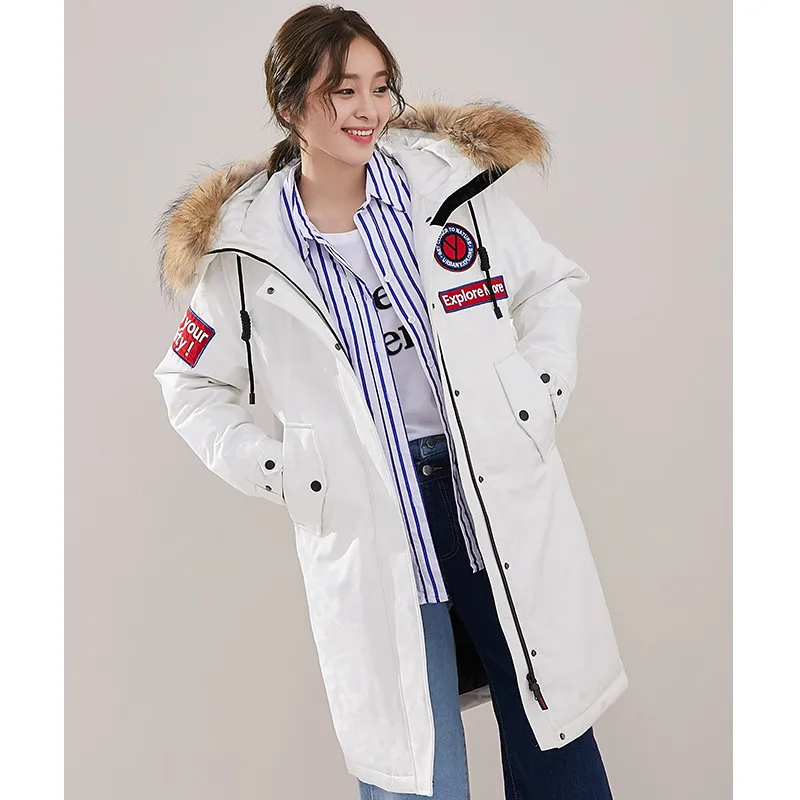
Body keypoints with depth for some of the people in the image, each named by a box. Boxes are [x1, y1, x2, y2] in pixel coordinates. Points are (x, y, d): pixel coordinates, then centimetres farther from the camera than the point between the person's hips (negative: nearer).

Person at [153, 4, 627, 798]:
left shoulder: (449, 177, -1)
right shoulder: (246, 246, -2)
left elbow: (551, 284, 12)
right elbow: (190, 383, 10)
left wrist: (542, 392, -1)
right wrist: (276, 473, -1)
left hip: (503, 496, 2)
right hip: (372, 524, -1)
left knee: (551, 727, 14)